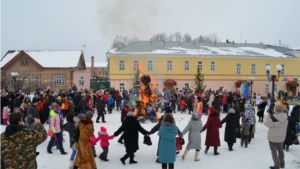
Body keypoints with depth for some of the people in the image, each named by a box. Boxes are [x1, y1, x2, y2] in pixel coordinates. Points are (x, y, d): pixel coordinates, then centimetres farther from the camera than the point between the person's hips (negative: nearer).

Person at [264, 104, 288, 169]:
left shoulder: (272, 117, -27)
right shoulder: (285, 116, -7)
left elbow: (266, 124, -15)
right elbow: (285, 126, 5)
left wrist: (269, 115, -12)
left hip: (273, 138, -6)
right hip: (281, 137, 6)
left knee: (274, 152, 8)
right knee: (281, 150, 23)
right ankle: (282, 164, 37)